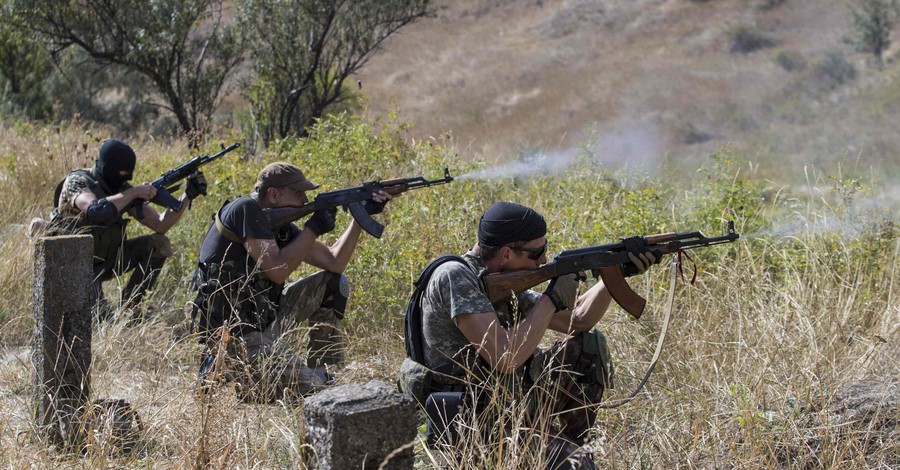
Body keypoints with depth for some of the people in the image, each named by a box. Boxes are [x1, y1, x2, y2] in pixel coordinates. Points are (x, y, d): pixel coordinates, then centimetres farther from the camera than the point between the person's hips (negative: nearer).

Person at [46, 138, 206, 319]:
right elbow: (95, 212, -39)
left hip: (105, 262, 8)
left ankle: (128, 308, -2)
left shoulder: (124, 189, 0)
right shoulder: (77, 181, -17)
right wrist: (134, 193, -32)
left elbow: (160, 225, 0)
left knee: (159, 244, -6)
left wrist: (188, 196, -12)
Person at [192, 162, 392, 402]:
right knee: (313, 392, -14)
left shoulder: (279, 224, 10)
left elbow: (334, 263, 10)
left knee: (333, 285, 8)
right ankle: (225, 371, 0)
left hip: (264, 319, 9)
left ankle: (325, 375, 12)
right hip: (233, 334, -9)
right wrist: (314, 228, -14)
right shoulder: (246, 210, -15)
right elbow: (276, 270, -24)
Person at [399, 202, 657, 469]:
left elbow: (576, 321, 18)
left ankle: (568, 445, 14)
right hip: (473, 422, -9)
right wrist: (552, 299, -14)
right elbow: (505, 358, -26)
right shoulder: (455, 277, -18)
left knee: (590, 348, 11)